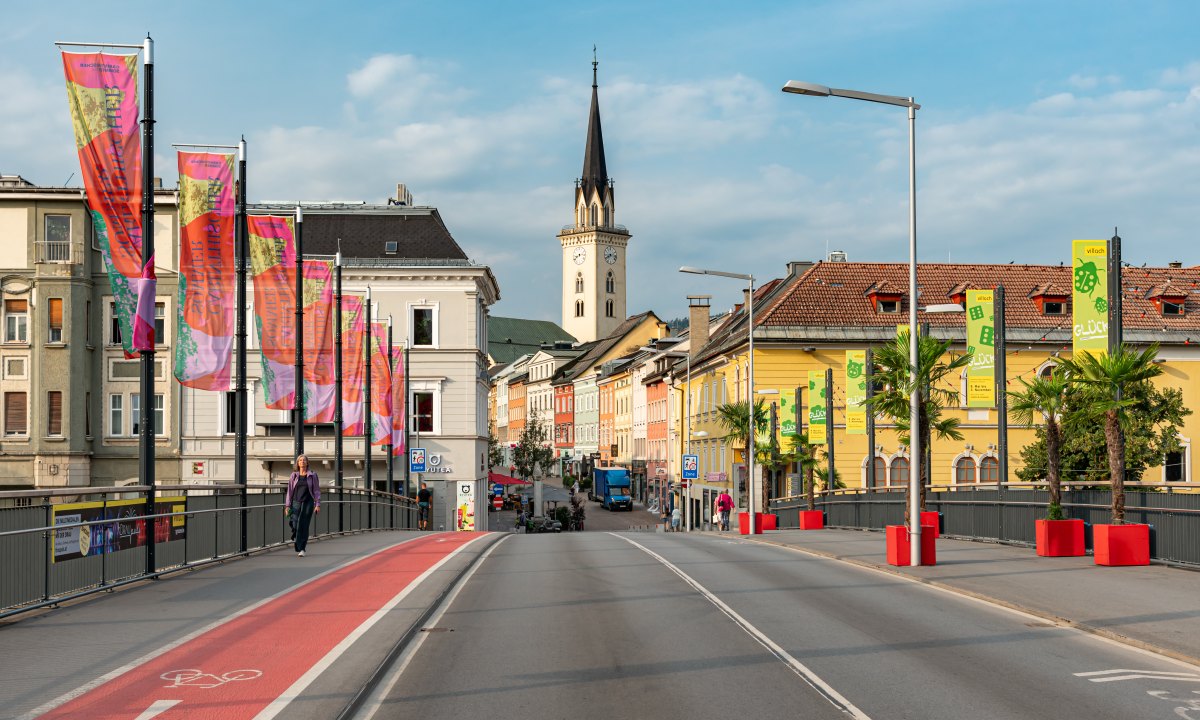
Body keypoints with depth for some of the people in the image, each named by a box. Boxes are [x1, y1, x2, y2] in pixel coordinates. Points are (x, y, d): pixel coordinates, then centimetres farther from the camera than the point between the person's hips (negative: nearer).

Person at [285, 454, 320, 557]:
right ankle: (298, 547, 19)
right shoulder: (294, 475, 7)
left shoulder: (312, 475, 3)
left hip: (308, 503, -1)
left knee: (304, 526, -4)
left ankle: (301, 549, 0)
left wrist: (318, 504, -3)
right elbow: (289, 490, 8)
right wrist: (287, 505, 2)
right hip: (296, 502, 1)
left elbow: (317, 490, 4)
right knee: (295, 525, -4)